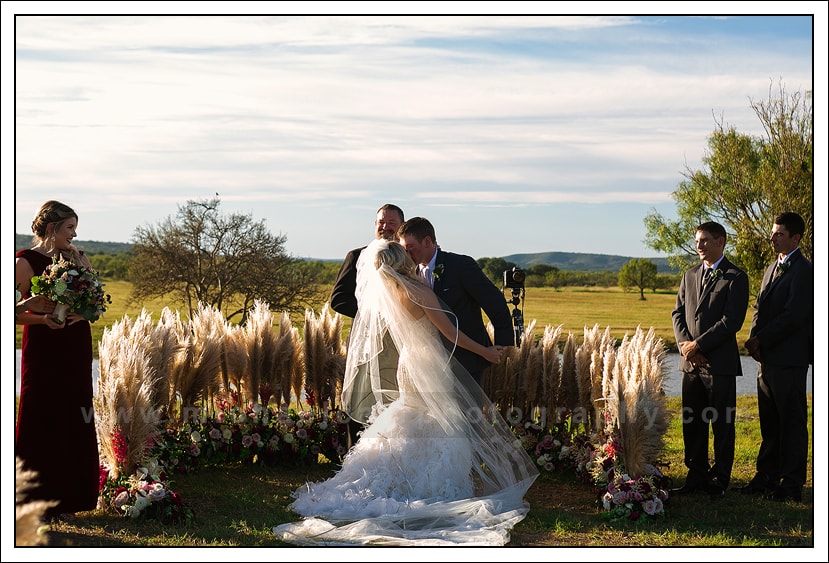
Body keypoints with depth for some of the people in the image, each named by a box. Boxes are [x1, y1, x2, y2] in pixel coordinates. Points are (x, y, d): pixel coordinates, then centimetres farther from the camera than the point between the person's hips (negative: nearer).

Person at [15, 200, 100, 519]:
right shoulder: (26, 262, -5)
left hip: (76, 347, 5)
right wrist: (44, 319, -23)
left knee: (73, 422, 6)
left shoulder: (79, 259, 10)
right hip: (43, 348, -5)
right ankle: (36, 498, 7)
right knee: (41, 419, -1)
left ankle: (67, 497, 14)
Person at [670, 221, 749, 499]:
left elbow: (732, 321, -13)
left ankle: (719, 481, 10)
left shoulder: (735, 277, -5)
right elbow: (678, 313, 12)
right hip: (691, 362, 6)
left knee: (722, 424, 2)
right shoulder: (690, 276, 15)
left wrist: (698, 345, -14)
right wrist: (686, 346, -4)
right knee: (692, 423, 9)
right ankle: (696, 477, 19)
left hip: (720, 362, -6)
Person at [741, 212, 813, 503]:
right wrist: (754, 339, 1)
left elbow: (793, 316, -18)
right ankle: (767, 476, 22)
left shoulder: (803, 271, -12)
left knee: (792, 422, 0)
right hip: (767, 357, 8)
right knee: (769, 422, 14)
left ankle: (792, 484, 6)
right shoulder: (772, 268, 17)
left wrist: (761, 339, -13)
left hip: (789, 359, -8)